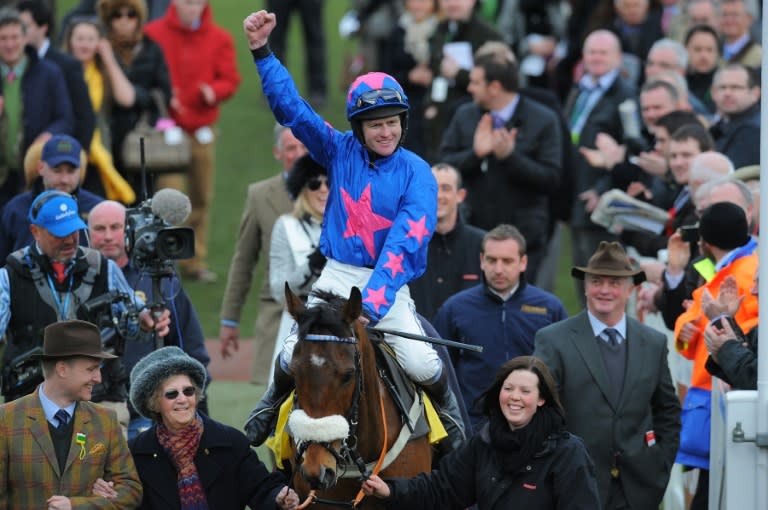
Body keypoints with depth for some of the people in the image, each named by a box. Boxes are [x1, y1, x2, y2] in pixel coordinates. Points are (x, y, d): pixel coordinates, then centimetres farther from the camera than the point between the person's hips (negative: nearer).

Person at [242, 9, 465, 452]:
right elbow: (290, 106, 3)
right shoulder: (340, 152, 3)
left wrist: (373, 303, -29)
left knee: (423, 364, -20)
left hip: (388, 284, -2)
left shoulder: (416, 174, -8)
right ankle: (275, 400, 20)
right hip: (337, 277, 2)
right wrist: (262, 53, -8)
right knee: (295, 355, -16)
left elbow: (405, 244, -18)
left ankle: (448, 409, 17)